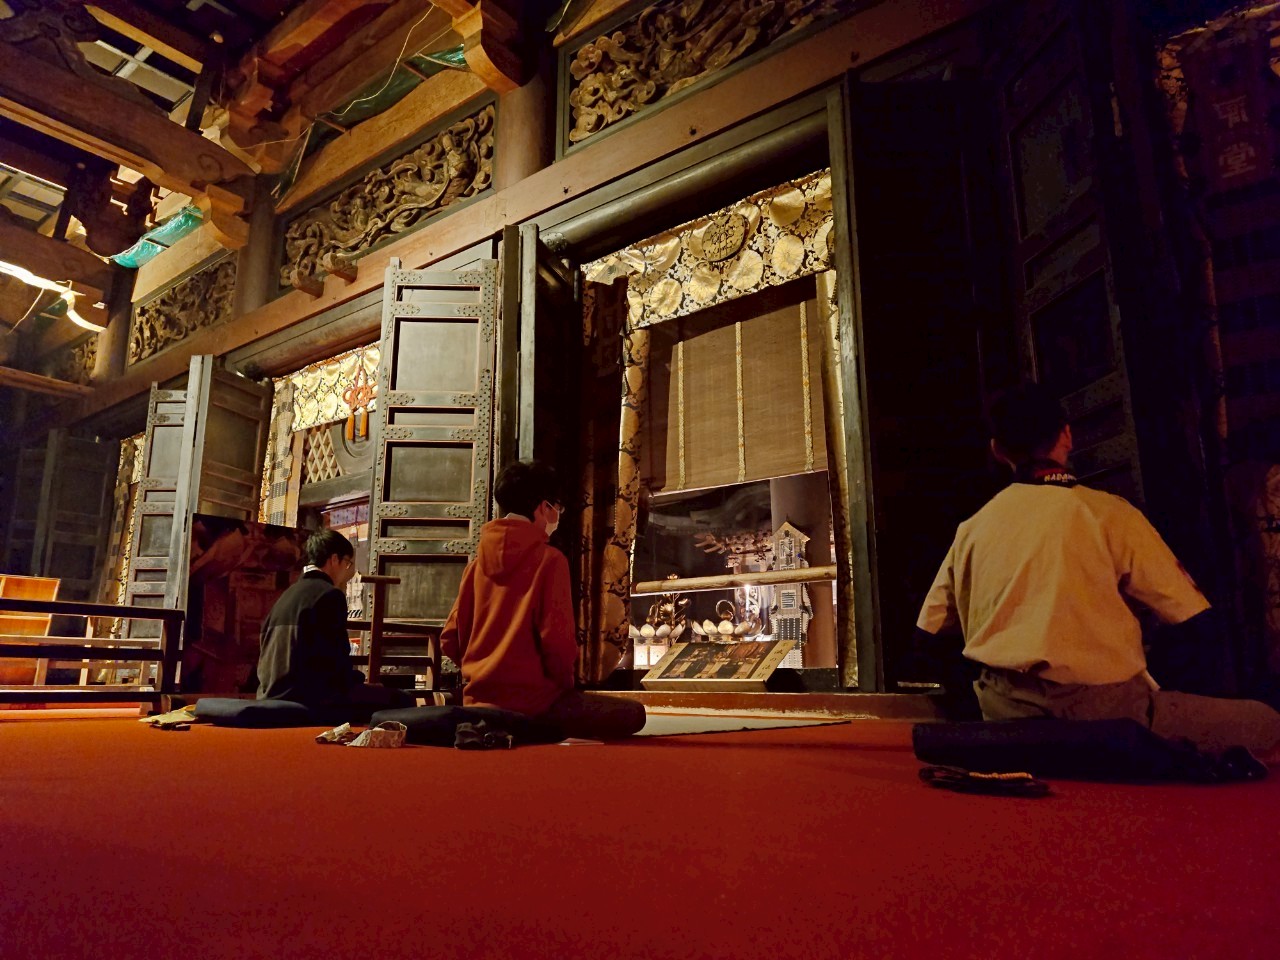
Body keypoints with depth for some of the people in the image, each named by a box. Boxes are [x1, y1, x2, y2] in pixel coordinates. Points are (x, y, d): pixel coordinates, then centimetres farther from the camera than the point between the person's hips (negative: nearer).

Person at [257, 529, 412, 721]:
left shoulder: (287, 595, 18)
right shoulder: (330, 594, -9)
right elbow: (336, 660, -14)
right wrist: (359, 682, 6)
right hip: (308, 698, -10)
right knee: (401, 701, -5)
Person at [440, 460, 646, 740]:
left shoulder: (477, 563, 6)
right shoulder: (550, 559, -11)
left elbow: (450, 640, 5)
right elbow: (558, 639, -16)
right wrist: (566, 685, 2)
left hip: (478, 700, 7)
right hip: (531, 700, -7)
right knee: (632, 714, 3)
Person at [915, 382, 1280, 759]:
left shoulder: (971, 529, 7)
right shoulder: (1107, 512, -3)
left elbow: (928, 633, 12)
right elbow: (1191, 615, 0)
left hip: (1003, 712, 4)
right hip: (1098, 709, -4)